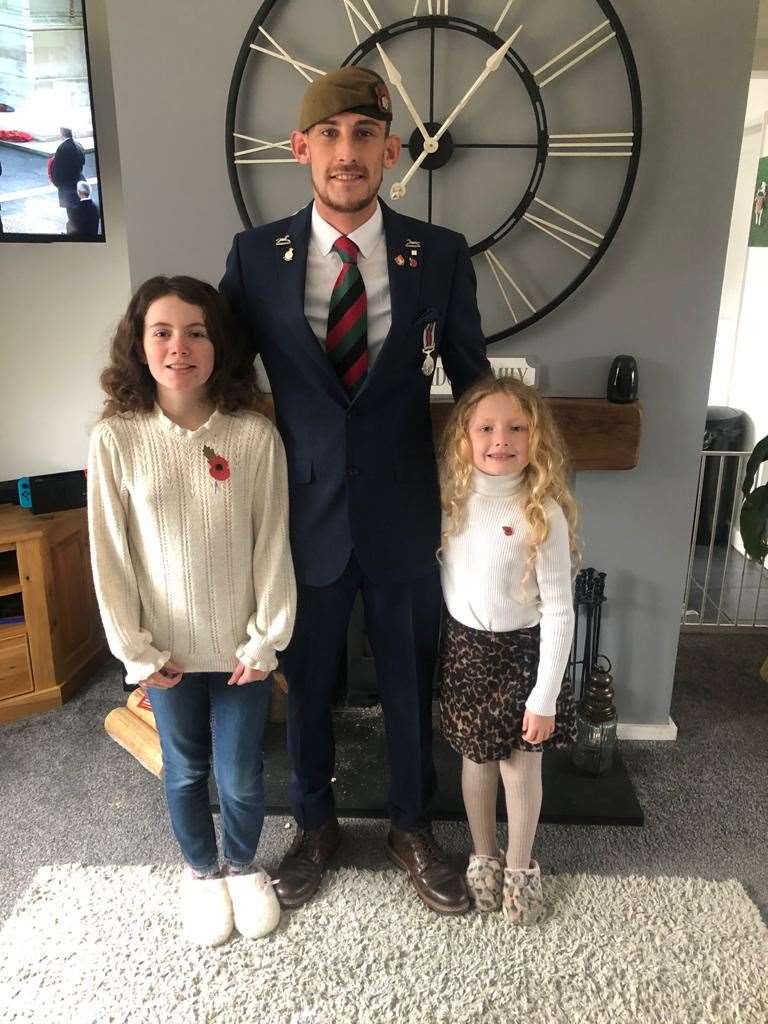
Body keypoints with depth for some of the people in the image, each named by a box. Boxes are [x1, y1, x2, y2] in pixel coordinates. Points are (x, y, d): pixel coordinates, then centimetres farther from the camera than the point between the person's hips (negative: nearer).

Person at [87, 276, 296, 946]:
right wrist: (136, 650, -5)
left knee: (241, 776, 13)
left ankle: (244, 865, 45)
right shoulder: (115, 440, -11)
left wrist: (266, 639, -6)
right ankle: (201, 871, 48)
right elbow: (109, 555, -7)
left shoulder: (255, 435, -12)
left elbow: (273, 545, -7)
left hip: (242, 644, 0)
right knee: (186, 772, 20)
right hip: (167, 650, 1)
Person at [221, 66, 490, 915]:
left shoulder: (441, 256, -4)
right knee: (306, 683, 17)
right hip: (306, 518, 1)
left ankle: (412, 829, 43)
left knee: (409, 684, 16)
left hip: (404, 519, 0)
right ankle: (314, 824, 44)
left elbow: (472, 383, 5)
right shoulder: (255, 256, -4)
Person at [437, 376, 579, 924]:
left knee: (521, 765, 11)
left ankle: (520, 866, 36)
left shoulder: (543, 513, -18)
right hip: (464, 647, 3)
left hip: (521, 651, -3)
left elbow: (559, 611, -15)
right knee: (477, 760, 17)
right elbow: (427, 568, 4)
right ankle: (484, 856, 40)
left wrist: (544, 697, -14)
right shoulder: (452, 498, -5)